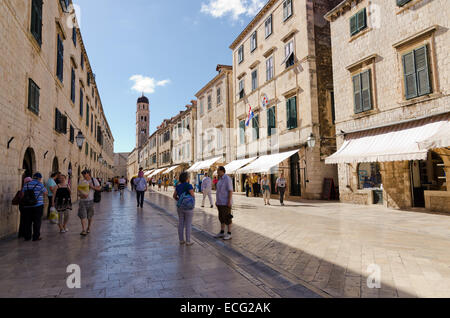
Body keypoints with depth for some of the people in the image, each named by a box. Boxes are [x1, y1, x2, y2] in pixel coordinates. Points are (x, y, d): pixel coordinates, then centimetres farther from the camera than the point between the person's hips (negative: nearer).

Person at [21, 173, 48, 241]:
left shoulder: (26, 185, 7)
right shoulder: (40, 185, -6)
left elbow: (22, 195, 5)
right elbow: (46, 193, 5)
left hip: (27, 206, 4)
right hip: (38, 206, -4)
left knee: (27, 222, 12)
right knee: (37, 222, 3)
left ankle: (27, 237, 19)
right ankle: (36, 237, 7)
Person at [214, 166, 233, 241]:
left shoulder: (227, 179, -15)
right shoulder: (220, 179, 13)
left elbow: (230, 191, -19)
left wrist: (229, 202, -23)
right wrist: (217, 201, 17)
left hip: (226, 202, -9)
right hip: (220, 202, 9)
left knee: (227, 218, -3)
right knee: (221, 217, 13)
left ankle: (229, 234, 5)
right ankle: (222, 233, 21)